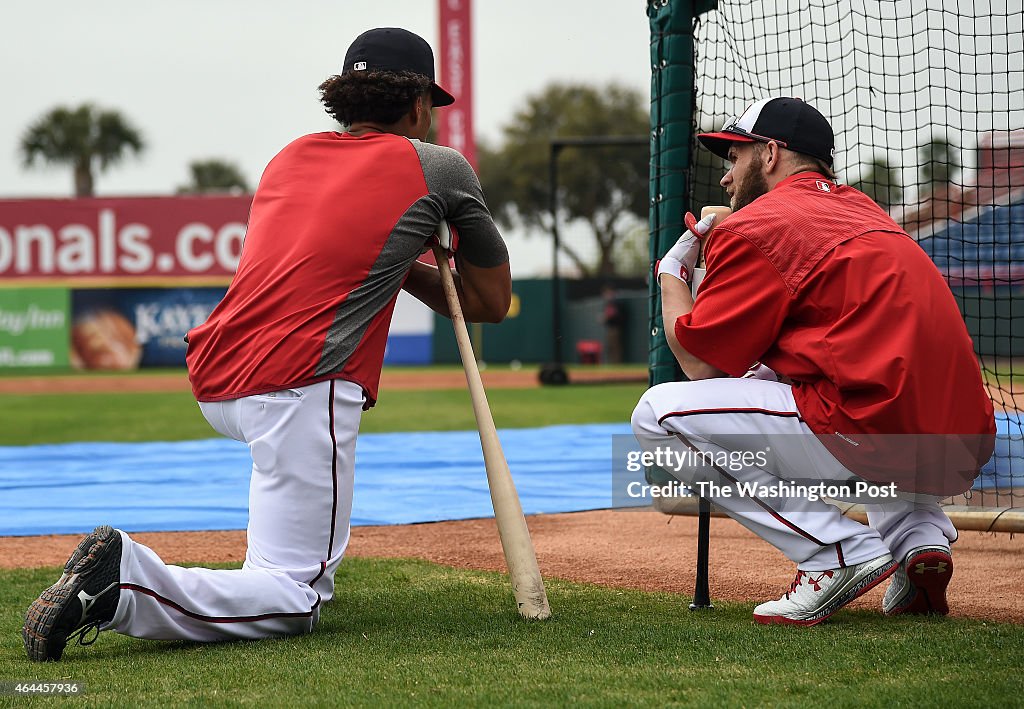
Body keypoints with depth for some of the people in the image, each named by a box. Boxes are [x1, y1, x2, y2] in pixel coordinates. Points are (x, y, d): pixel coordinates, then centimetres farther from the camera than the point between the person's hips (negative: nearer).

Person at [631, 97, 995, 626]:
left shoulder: (756, 226, -1)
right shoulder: (862, 209, 24)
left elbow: (699, 364, 2)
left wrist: (672, 272, 19)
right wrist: (716, 252, 27)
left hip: (876, 446, -9)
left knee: (658, 413, -2)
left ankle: (839, 552, -9)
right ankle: (920, 536, 13)